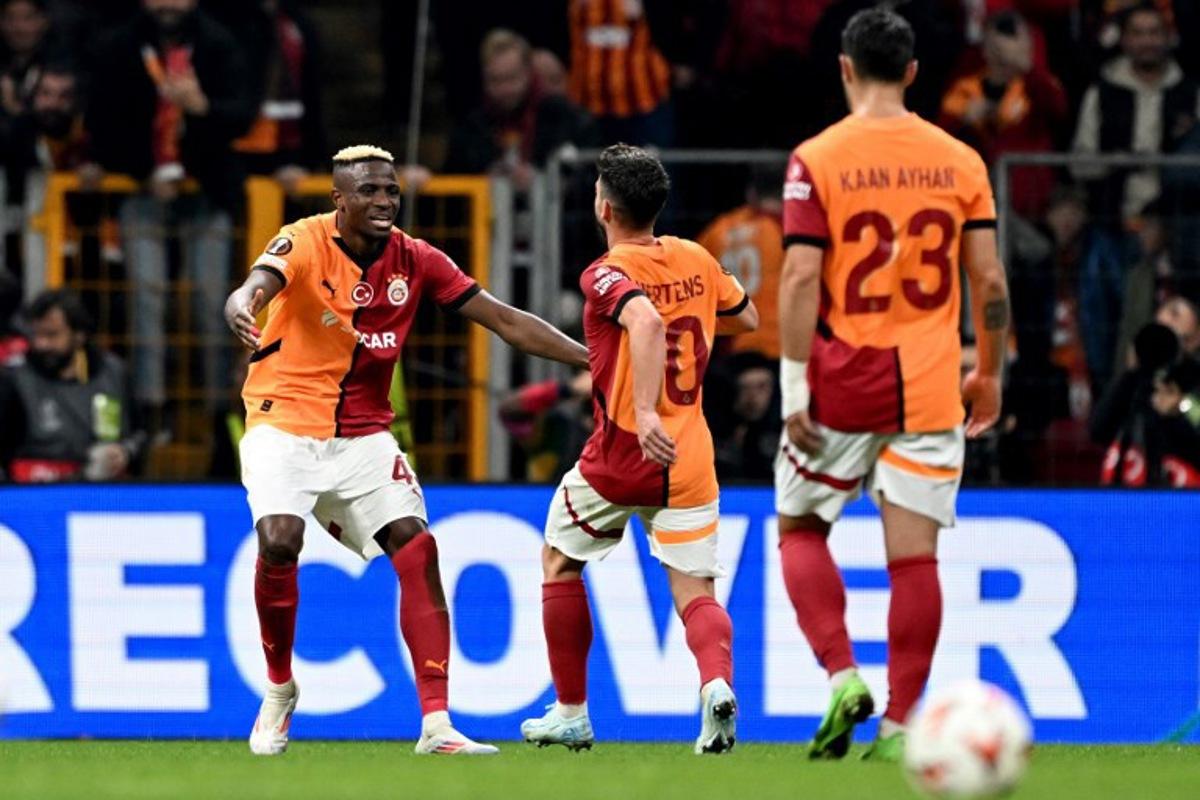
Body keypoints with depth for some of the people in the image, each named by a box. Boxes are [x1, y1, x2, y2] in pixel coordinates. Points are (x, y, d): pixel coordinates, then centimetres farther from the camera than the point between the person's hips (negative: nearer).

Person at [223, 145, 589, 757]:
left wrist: (597, 359, -5)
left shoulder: (415, 261, -1)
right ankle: (279, 689, 1)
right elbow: (262, 282, -35)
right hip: (284, 424, -4)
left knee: (417, 551, -10)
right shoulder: (305, 243, -13)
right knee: (279, 541, -25)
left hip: (362, 437, 4)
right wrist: (242, 305, -61)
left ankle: (436, 725, -8)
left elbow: (506, 322, 2)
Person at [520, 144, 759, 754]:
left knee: (559, 560, 21)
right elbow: (746, 318, 23)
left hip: (620, 457, -4)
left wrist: (645, 411, -39)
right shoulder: (695, 260, 5)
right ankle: (717, 681, -30)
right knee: (695, 592, 3)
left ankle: (571, 714, 24)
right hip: (687, 458, 4)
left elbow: (646, 320, -34)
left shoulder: (606, 275, -13)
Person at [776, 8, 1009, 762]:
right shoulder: (960, 161, 4)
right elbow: (990, 283, 3)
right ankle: (901, 721, -3)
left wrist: (794, 389, -8)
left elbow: (801, 281, -11)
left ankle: (843, 674, -4)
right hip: (930, 389, 2)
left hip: (842, 386, -2)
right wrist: (991, 376, 15)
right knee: (914, 553, 2)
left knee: (801, 529, 14)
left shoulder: (817, 161, -4)